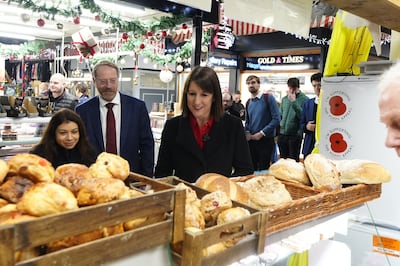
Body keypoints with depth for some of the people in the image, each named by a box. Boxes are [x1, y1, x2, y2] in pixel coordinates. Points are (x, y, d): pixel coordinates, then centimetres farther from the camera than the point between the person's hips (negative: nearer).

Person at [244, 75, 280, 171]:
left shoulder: (268, 98, -6)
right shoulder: (248, 102, 10)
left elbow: (276, 119, -13)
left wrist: (261, 133, -16)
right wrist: (247, 133, -1)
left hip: (266, 140, -5)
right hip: (251, 141, 5)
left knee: (263, 170, 3)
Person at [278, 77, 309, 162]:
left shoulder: (304, 99, -6)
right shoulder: (284, 99, 11)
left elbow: (302, 116, -19)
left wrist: (294, 101, -20)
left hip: (295, 134, -5)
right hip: (282, 134, 5)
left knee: (294, 160, 2)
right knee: (283, 159, 13)